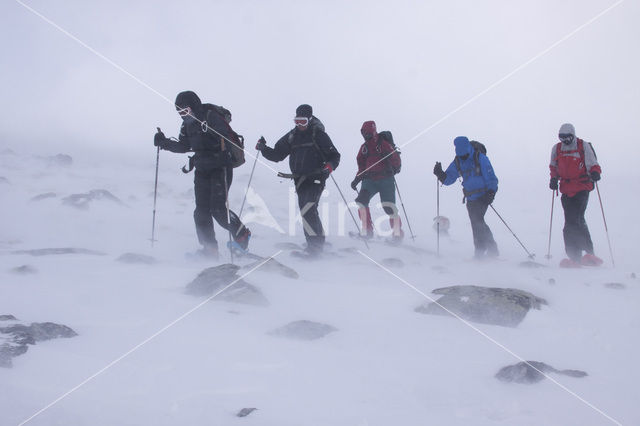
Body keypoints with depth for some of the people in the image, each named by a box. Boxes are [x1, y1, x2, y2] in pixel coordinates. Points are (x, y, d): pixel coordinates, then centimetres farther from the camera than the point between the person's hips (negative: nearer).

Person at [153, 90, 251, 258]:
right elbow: (183, 146, 20)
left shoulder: (211, 117, -15)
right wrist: (164, 142, 4)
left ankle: (242, 234, 10)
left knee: (218, 208, -14)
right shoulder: (188, 124, 10)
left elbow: (227, 139, -21)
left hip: (221, 168, -8)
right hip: (202, 171, 8)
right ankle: (210, 249, 7)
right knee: (201, 211, 1)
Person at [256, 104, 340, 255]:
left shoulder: (319, 135, -3)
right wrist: (264, 149, -1)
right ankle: (317, 244, 22)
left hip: (316, 179, -7)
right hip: (300, 180, 7)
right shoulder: (292, 136, 13)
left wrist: (329, 167, -22)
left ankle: (316, 244, -17)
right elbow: (277, 155, 15)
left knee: (307, 210, -20)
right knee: (308, 213, 11)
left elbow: (334, 156, -3)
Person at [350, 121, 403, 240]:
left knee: (388, 206, -11)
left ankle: (397, 232, 5)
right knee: (361, 200, -14)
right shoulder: (364, 147, 13)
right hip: (369, 180, 5)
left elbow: (395, 158, -12)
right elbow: (362, 166, 20)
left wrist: (396, 167, -29)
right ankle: (367, 231, -7)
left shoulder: (383, 144, -5)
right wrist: (357, 179, 11)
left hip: (386, 180, -5)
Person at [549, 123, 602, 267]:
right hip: (566, 190, 5)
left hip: (581, 189, -5)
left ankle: (589, 253, -13)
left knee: (576, 220, -17)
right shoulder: (556, 149, 10)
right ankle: (575, 257, 3)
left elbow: (592, 164, 0)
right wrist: (554, 178, 7)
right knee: (571, 221, 1)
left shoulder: (584, 146, -2)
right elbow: (553, 167, 24)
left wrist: (595, 172, -21)